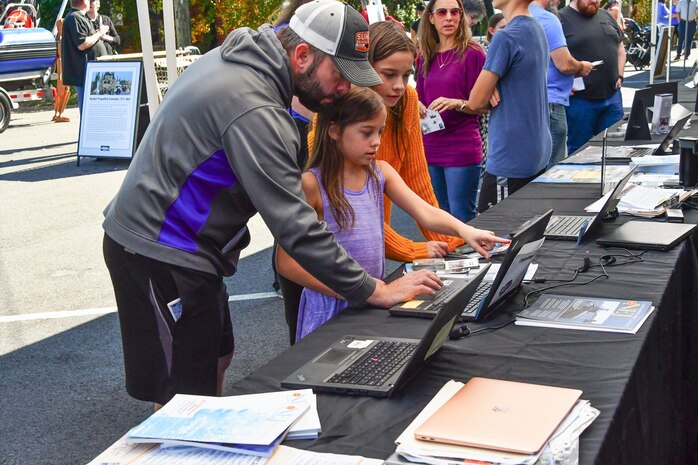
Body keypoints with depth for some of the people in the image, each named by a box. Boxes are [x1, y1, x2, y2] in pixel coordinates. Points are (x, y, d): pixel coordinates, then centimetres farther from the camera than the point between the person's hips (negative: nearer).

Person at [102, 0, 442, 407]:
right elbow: (296, 228, -28)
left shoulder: (238, 58, 4)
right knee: (188, 393, -4)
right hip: (159, 253, -10)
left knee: (217, 358, 20)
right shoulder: (255, 111, -27)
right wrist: (375, 291, -22)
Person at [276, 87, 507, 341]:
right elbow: (287, 261, -15)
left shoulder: (381, 172, 6)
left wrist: (462, 229, -23)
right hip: (330, 307, -5)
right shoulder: (312, 184, -13)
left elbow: (426, 213, -3)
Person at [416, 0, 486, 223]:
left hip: (462, 149, -6)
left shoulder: (472, 53, -5)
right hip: (430, 147, 6)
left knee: (462, 221, -3)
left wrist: (456, 103, -21)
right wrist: (418, 106, -2)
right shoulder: (426, 57, 11)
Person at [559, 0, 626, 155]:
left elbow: (620, 48, 23)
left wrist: (619, 76, 10)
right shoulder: (561, 19, -7)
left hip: (612, 95, 6)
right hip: (580, 99, -6)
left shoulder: (606, 16, 14)